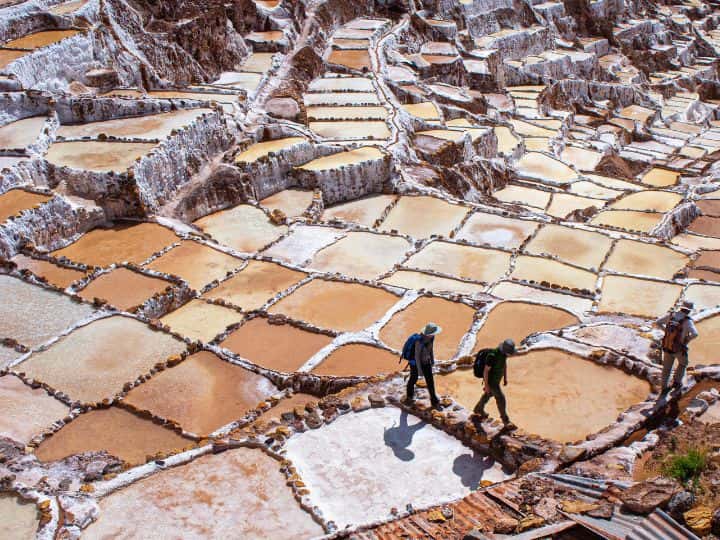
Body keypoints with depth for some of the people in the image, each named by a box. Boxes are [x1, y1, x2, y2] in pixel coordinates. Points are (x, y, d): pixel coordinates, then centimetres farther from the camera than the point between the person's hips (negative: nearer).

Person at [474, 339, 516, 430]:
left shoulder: (504, 351, -13)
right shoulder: (492, 355, -38)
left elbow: (504, 363, 6)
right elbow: (486, 371, -28)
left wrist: (505, 378, 13)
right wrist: (486, 386, -21)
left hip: (496, 378, 8)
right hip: (491, 381, -8)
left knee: (489, 394, 28)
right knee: (501, 399, -1)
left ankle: (478, 409, 51)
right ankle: (506, 421, 16)